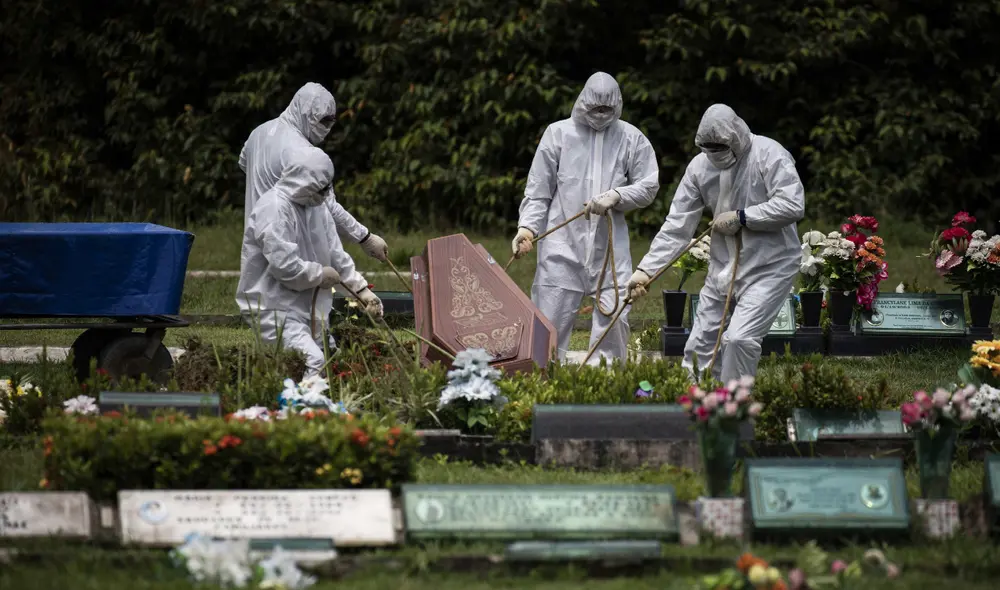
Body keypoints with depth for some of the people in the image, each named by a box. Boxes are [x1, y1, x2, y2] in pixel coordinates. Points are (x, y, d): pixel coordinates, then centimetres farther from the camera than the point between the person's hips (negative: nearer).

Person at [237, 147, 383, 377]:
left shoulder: (317, 207, 12)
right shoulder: (274, 208, -18)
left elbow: (335, 253, 16)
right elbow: (285, 266, -24)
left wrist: (361, 288, 6)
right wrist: (320, 275, -9)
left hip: (308, 306, 10)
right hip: (276, 305, -10)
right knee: (313, 362, -26)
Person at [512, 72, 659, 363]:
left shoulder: (631, 139, 7)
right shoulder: (559, 133, 4)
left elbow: (648, 186, 7)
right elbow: (538, 190, 5)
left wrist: (616, 196, -10)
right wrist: (527, 226, -7)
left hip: (610, 245, 1)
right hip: (562, 244, -1)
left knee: (614, 318, -1)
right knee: (550, 318, -1)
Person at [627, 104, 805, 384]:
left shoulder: (768, 155, -16)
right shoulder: (700, 165, -2)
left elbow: (793, 205, -24)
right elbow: (677, 225, -1)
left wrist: (741, 217, -20)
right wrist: (646, 269, -7)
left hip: (769, 267, -6)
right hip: (723, 265, 6)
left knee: (740, 338, -19)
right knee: (701, 342, 9)